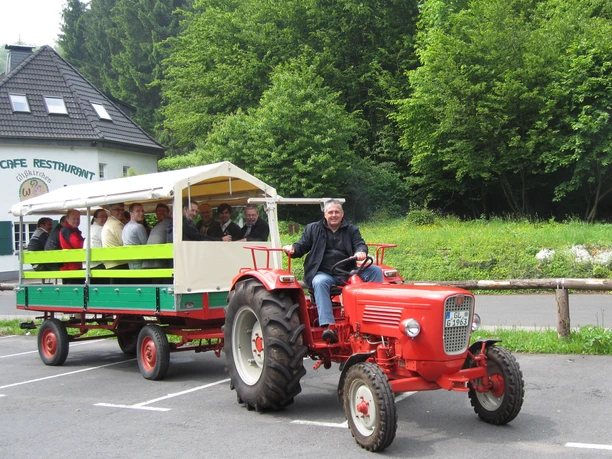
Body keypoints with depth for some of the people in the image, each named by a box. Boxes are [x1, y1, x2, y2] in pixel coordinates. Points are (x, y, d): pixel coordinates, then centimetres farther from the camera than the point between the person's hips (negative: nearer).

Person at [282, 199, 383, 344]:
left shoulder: (352, 230, 17)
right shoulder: (313, 229, 14)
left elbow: (360, 244, 4)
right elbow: (302, 246, 10)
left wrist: (361, 251, -22)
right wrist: (293, 249, -16)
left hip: (348, 273, 3)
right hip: (323, 273, -2)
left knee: (375, 271, -17)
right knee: (320, 283, -38)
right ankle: (328, 326, -48)